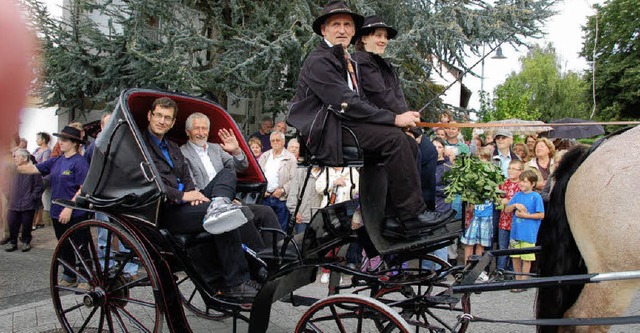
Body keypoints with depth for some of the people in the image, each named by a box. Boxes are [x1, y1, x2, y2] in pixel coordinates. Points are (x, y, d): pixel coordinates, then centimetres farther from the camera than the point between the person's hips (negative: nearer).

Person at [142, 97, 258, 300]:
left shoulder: (173, 148, 29)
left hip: (185, 202, 8)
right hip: (167, 211, -8)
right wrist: (182, 195, -16)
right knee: (226, 223, -27)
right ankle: (235, 284, -21)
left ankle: (218, 206, -35)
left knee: (227, 174, -4)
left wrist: (192, 193, -3)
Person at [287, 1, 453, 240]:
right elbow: (346, 104, -19)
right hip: (324, 132, -9)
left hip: (342, 125, 9)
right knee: (394, 139, -24)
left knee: (409, 147, -5)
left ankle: (396, 220, -8)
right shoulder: (319, 61, -8)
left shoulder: (348, 63, 22)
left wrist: (399, 118, -3)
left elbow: (358, 103, 14)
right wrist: (394, 119, -19)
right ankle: (412, 216, -19)